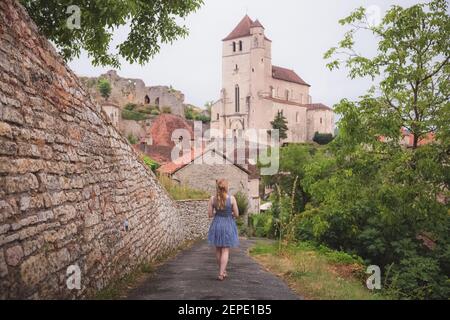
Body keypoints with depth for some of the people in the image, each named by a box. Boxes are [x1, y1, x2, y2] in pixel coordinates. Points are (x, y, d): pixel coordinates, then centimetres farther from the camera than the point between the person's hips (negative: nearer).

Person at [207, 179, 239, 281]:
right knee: (225, 250, 4)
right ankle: (221, 273, -1)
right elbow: (236, 214, -7)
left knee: (218, 249, 17)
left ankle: (223, 271, 30)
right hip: (228, 225, -2)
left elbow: (210, 214, -2)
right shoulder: (231, 198, -12)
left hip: (217, 225, 2)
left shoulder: (212, 199, -7)